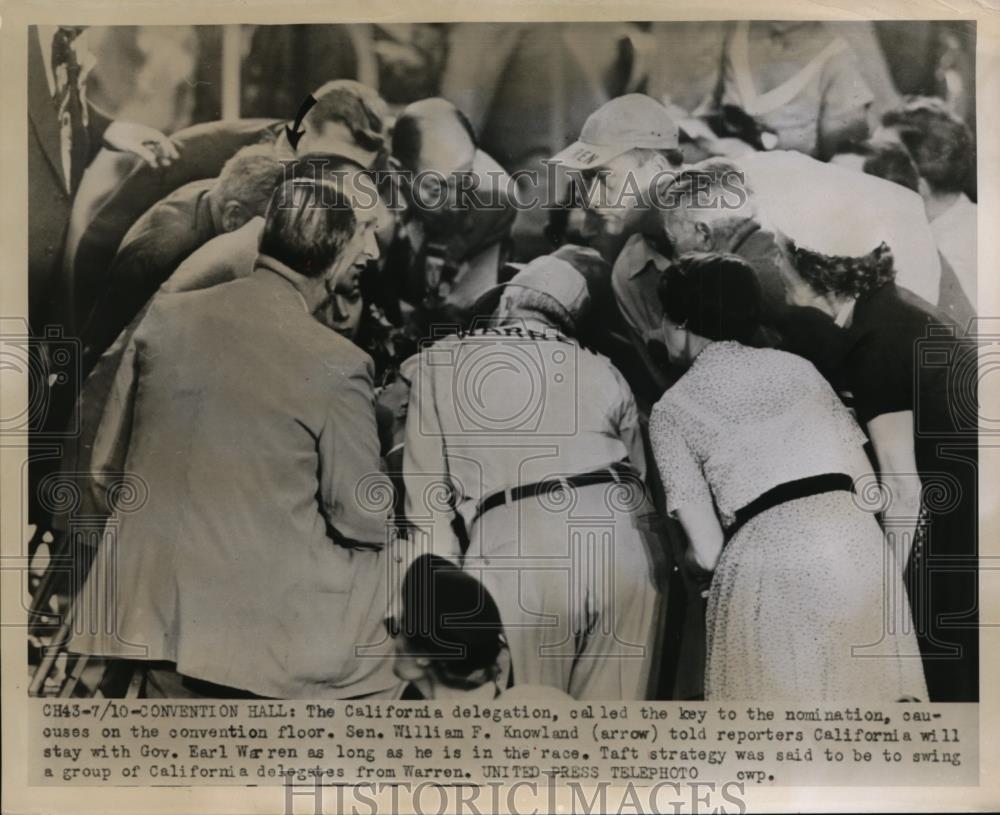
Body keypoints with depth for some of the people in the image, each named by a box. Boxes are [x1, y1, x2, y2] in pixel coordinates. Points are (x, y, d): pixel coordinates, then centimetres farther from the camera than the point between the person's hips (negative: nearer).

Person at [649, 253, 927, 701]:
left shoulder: (672, 408, 6)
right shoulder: (796, 365, 17)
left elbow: (708, 550, 1)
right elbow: (867, 483, 14)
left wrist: (688, 557, 22)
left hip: (767, 559, -4)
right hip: (857, 542, 4)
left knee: (784, 691, 11)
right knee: (863, 690, 15)